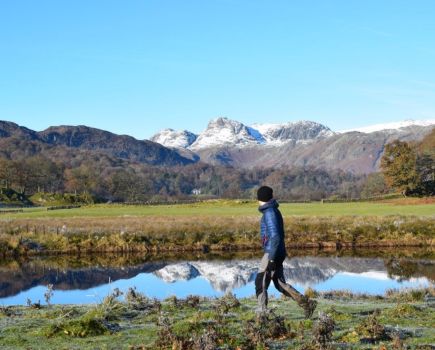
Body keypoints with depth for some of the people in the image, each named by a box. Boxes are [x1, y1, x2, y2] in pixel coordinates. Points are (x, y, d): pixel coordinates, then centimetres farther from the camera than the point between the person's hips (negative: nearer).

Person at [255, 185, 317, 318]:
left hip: (272, 254, -9)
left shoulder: (269, 212, -14)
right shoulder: (274, 211, 15)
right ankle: (307, 304, 9)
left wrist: (271, 259, -22)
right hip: (277, 253, 9)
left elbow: (275, 236, -21)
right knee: (280, 284, 11)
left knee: (260, 283, -5)